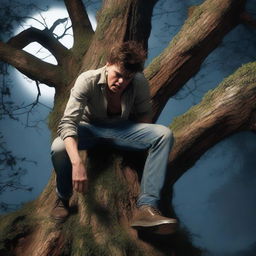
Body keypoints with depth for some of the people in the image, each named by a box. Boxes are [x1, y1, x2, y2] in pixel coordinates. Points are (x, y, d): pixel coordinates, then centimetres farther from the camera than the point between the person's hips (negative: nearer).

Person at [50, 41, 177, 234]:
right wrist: (77, 162, -45)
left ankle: (147, 208, -33)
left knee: (164, 135, -25)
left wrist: (141, 137, -16)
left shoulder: (140, 83, -18)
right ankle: (63, 199, -3)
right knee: (59, 148, -36)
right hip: (90, 128, -2)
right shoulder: (87, 81, -26)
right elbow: (68, 123, -32)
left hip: (121, 129, 2)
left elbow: (145, 114, 2)